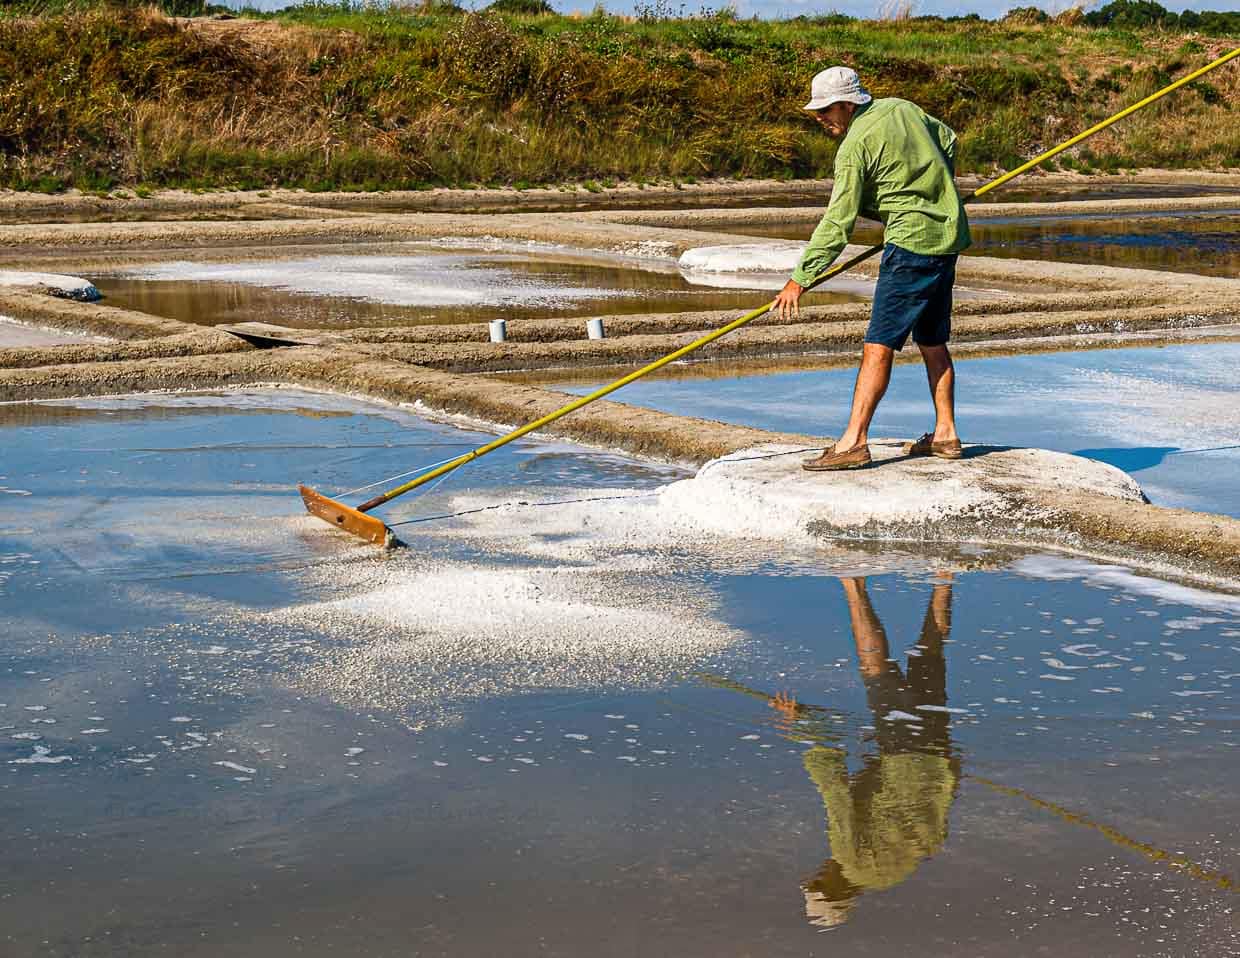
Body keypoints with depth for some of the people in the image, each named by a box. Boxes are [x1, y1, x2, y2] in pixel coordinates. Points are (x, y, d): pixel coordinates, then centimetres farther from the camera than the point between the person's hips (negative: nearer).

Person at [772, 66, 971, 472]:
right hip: (948, 233, 9)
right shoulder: (900, 108, 9)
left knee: (879, 344, -11)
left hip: (912, 243, -9)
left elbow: (837, 225, -17)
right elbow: (947, 142, 25)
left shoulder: (854, 147, -14)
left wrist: (800, 279, -15)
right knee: (932, 342, 17)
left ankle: (854, 441, -14)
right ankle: (945, 435, 22)